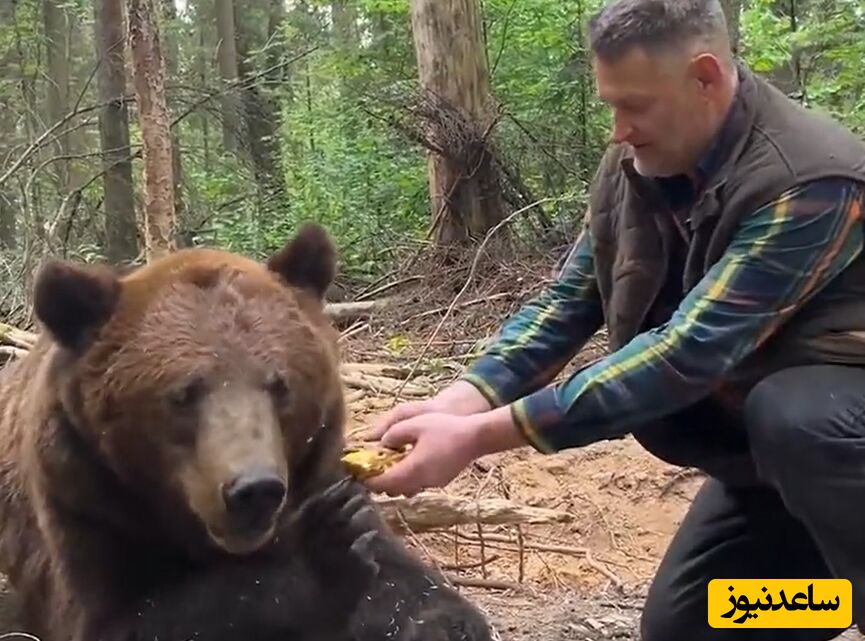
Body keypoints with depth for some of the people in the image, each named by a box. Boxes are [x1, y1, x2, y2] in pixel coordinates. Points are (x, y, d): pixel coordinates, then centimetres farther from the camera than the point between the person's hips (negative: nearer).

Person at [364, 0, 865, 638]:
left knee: (792, 418, -38)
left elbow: (689, 351, -37)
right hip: (754, 436, 7)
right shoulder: (633, 166, -9)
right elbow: (568, 300, -8)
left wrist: (481, 435, -40)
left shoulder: (811, 179, -31)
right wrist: (457, 401, -25)